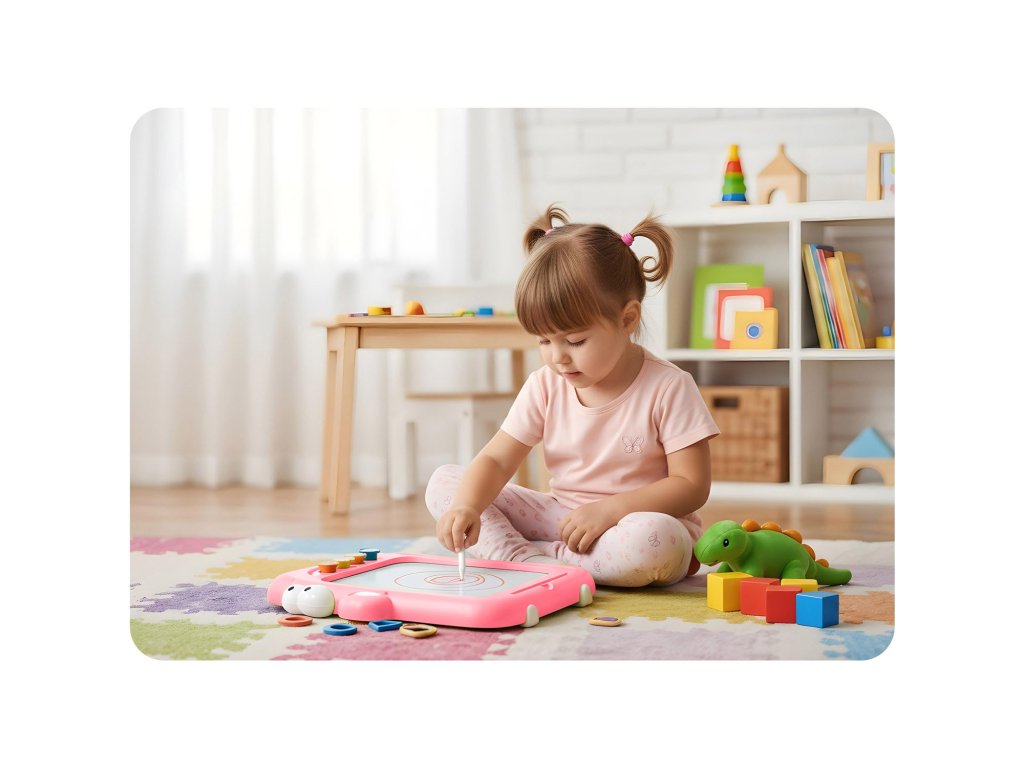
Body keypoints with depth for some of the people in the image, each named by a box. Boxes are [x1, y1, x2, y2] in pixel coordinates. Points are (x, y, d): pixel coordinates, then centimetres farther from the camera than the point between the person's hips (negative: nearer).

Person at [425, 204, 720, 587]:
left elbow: (692, 486, -13)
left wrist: (609, 509, -23)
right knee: (444, 482, -6)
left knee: (654, 539, -42)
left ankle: (535, 557, -21)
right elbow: (495, 461, -4)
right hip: (561, 518, 5)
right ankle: (534, 566, -25)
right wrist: (466, 506, -26)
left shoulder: (668, 388, -12)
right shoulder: (545, 386, 1)